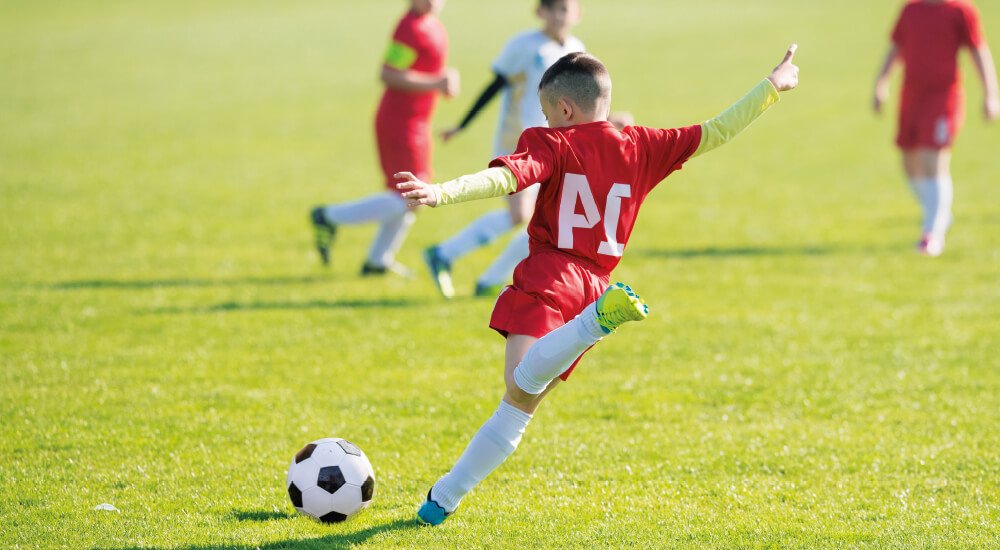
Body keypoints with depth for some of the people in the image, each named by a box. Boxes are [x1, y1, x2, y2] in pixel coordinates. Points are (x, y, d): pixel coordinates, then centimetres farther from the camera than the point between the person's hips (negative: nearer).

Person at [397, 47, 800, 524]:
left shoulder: (552, 145, 1)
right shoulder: (641, 148, 14)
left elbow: (506, 177, -17)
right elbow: (716, 132, 17)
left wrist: (442, 193, -30)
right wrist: (772, 86, 26)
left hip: (549, 277, -6)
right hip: (594, 286, 7)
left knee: (521, 387, -32)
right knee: (518, 409, 12)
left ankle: (599, 320, -52)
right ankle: (444, 497, 14)